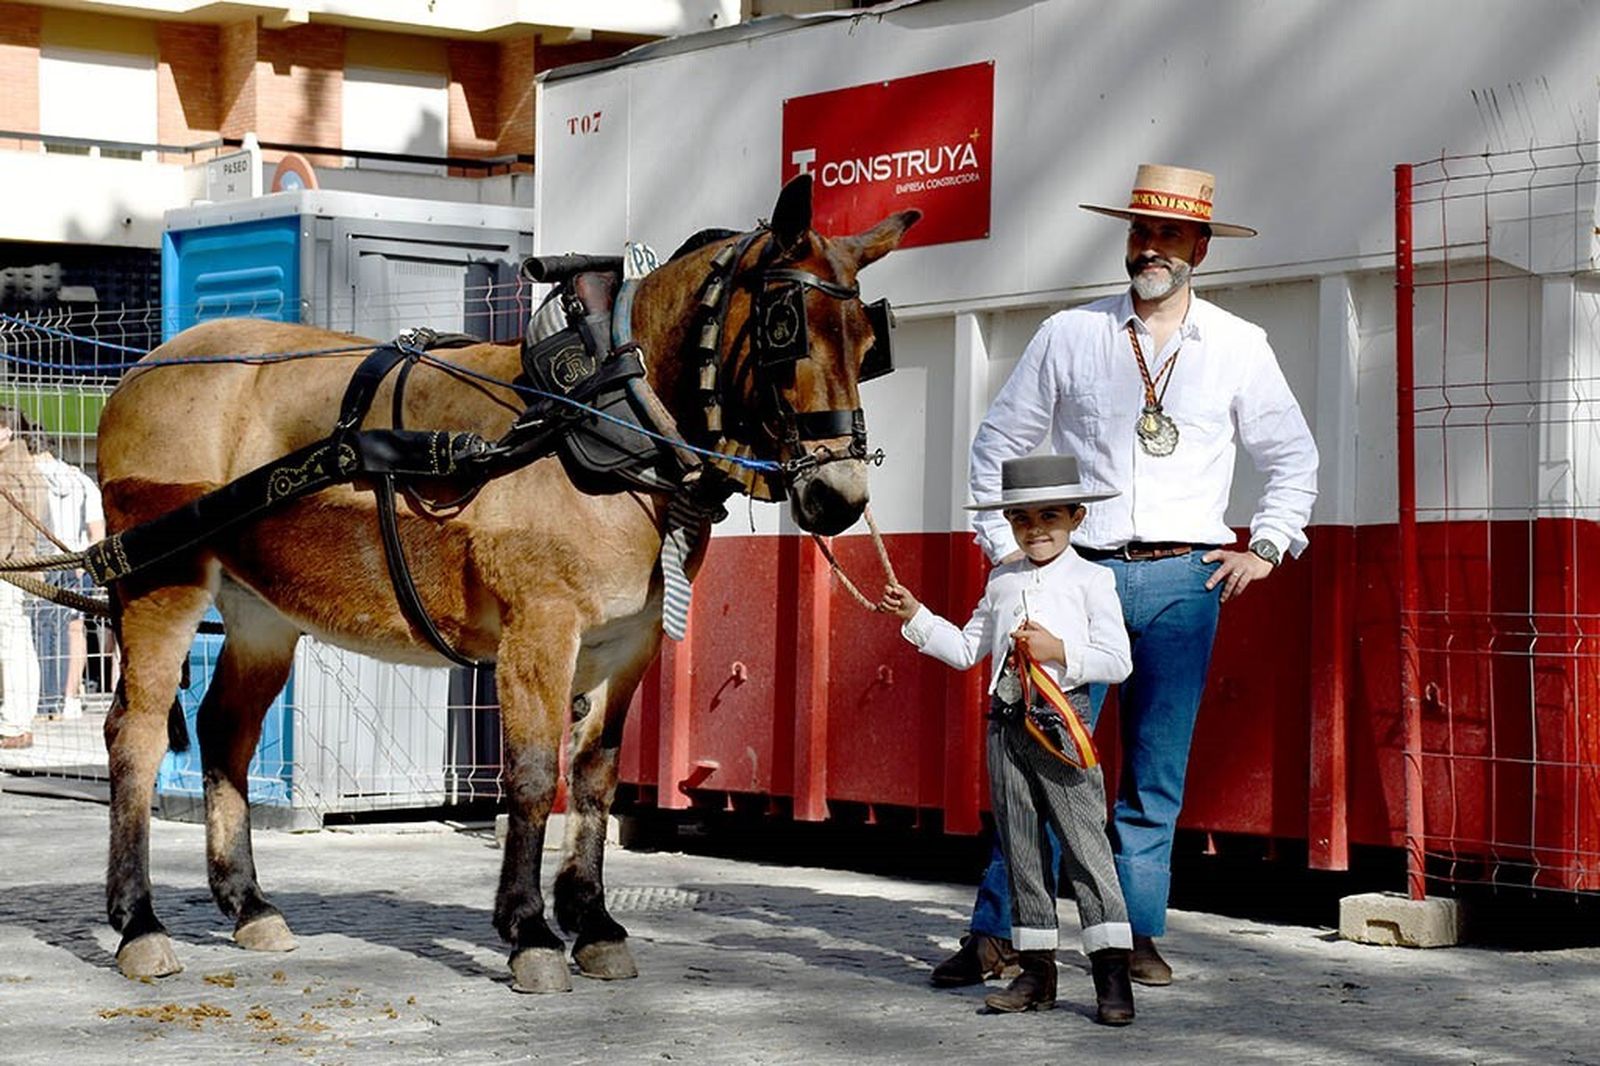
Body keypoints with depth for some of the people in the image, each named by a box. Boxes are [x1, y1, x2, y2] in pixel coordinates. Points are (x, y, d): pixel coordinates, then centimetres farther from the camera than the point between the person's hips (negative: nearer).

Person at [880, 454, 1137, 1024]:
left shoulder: (1091, 580, -2)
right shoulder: (1002, 582, 14)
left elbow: (1117, 661, -7)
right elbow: (966, 649, 20)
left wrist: (1059, 650, -17)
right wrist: (916, 617, 11)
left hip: (1061, 721, -6)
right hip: (1007, 721, 6)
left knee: (1085, 844, -7)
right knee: (1020, 848, 7)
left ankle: (1112, 975, -6)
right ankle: (1037, 969, 14)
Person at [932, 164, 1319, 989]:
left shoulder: (1239, 348, 7)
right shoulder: (1068, 336, 5)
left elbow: (1293, 457, 17)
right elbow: (998, 442, 11)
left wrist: (1265, 548, 7)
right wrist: (1005, 548, 4)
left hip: (1185, 580, 1)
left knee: (1158, 773, 5)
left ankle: (1136, 936, 13)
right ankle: (996, 934, -4)